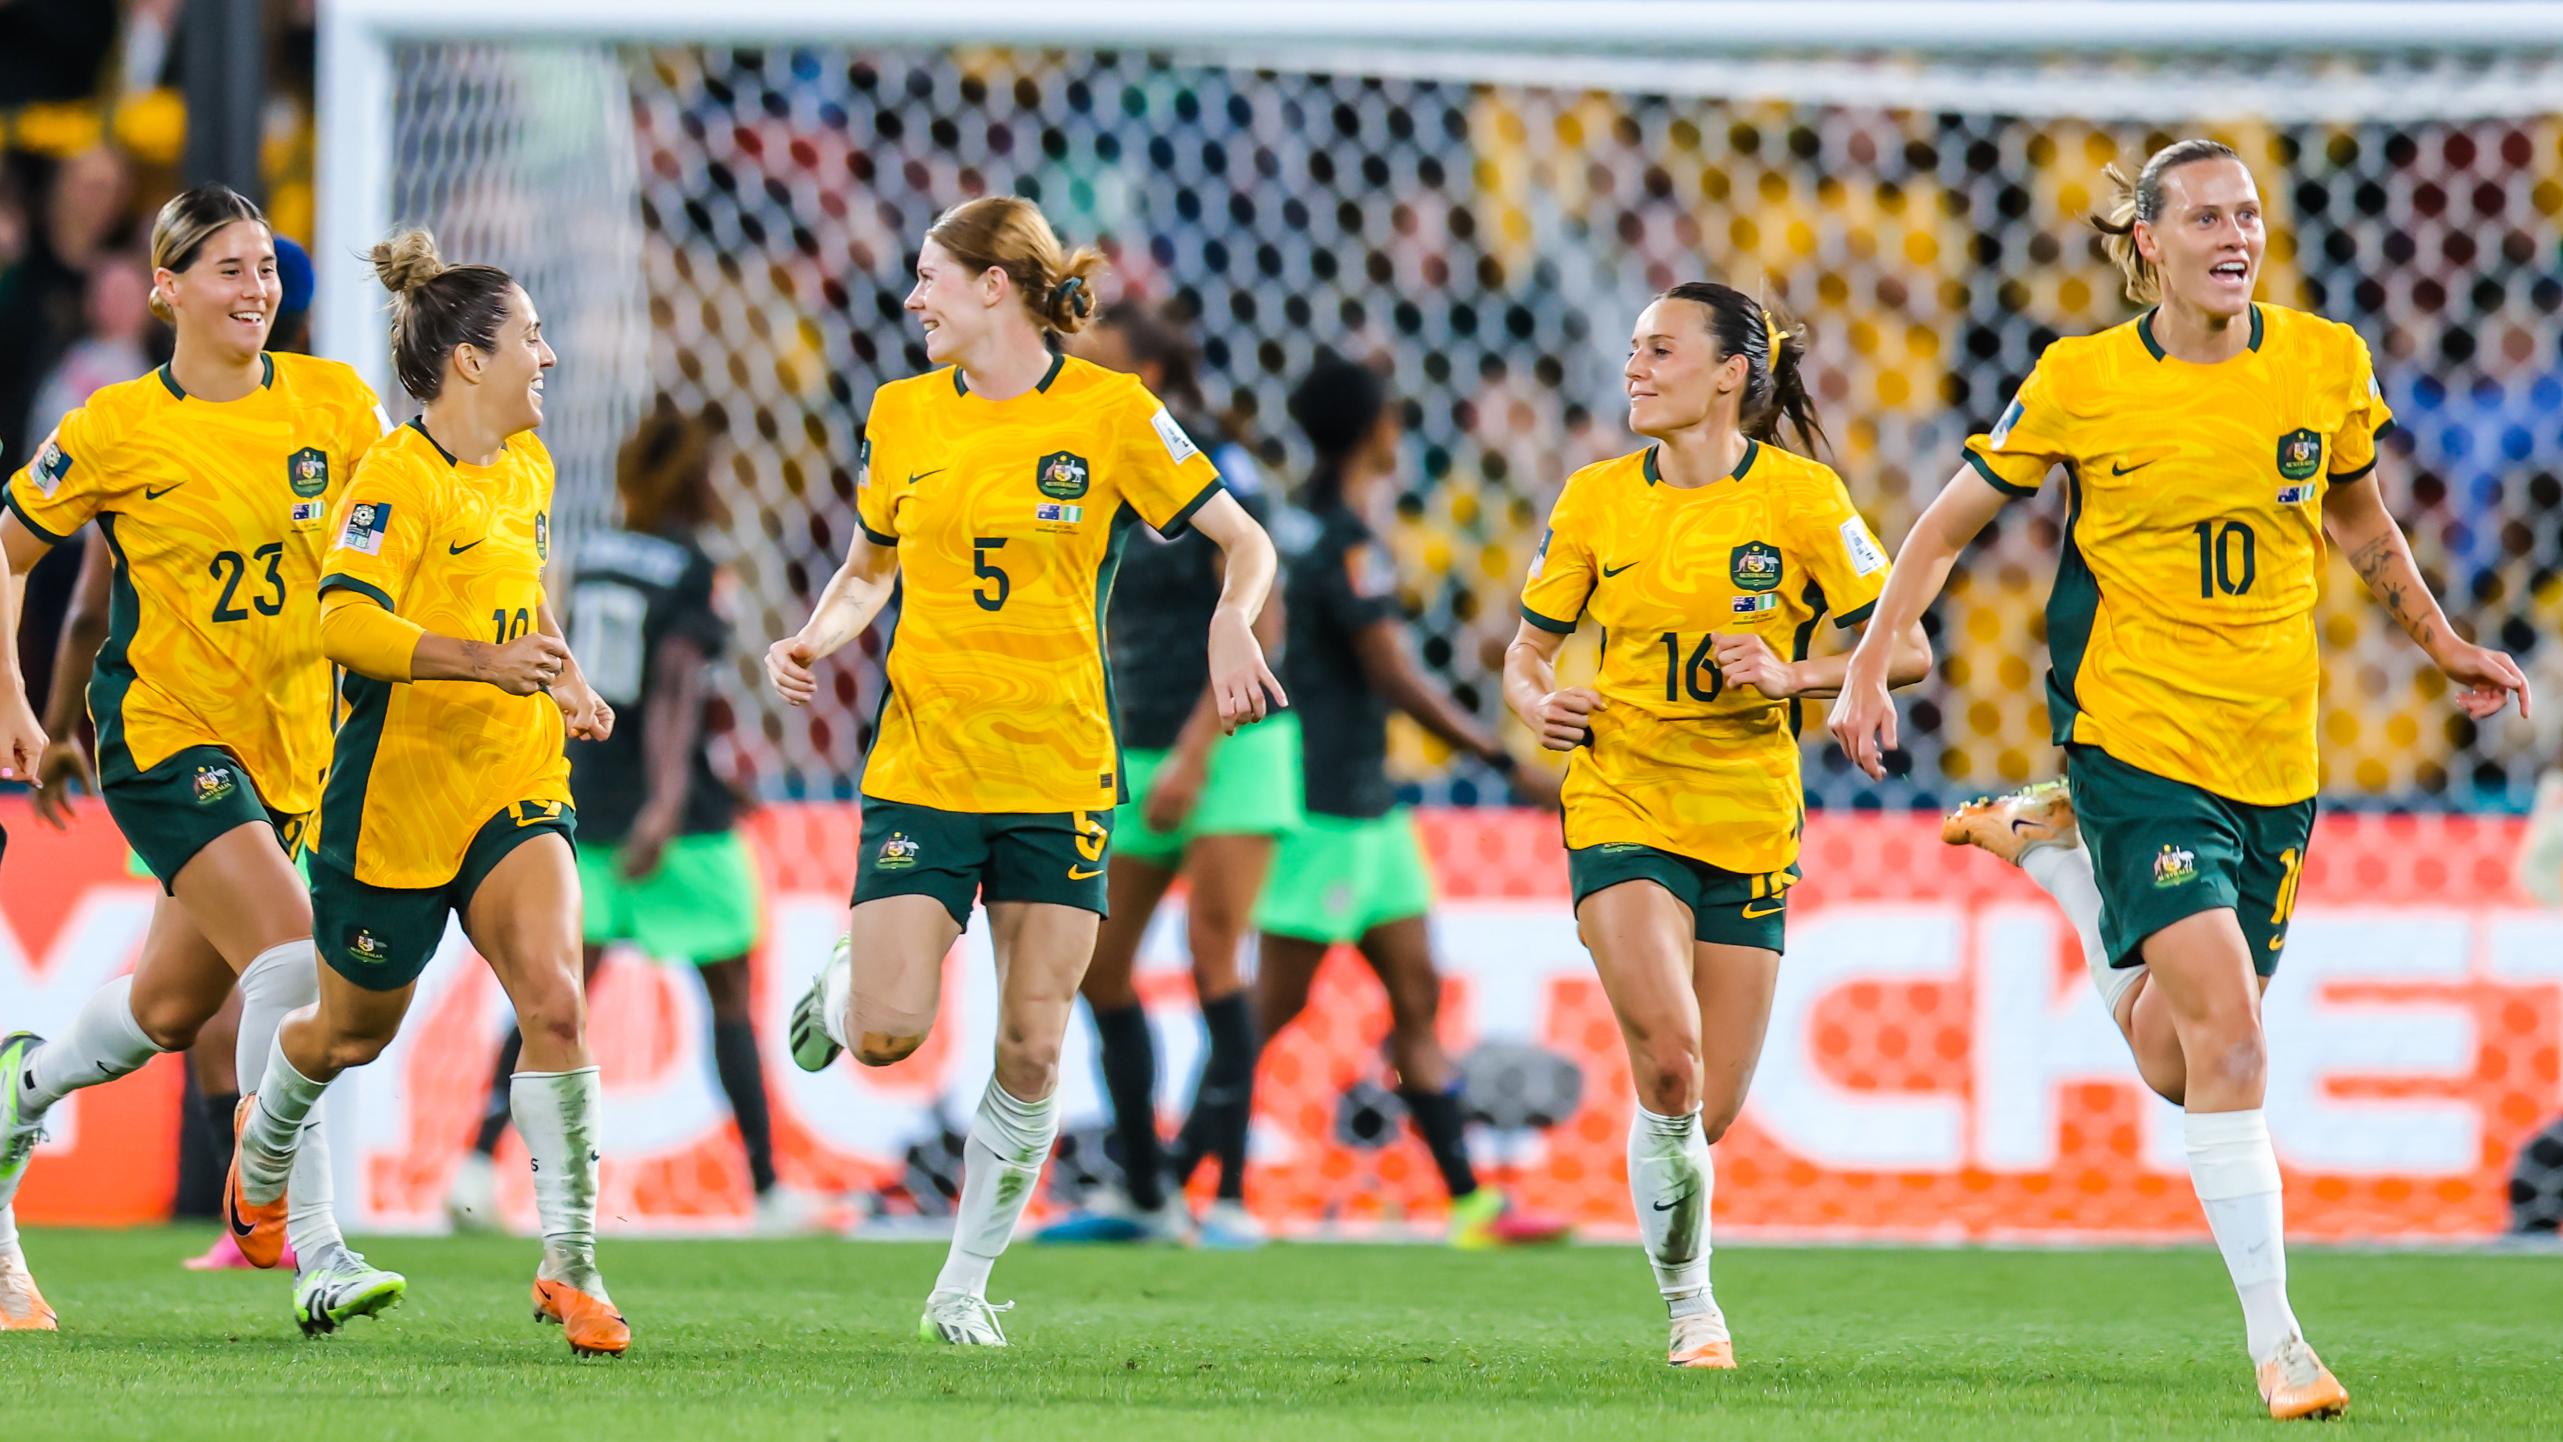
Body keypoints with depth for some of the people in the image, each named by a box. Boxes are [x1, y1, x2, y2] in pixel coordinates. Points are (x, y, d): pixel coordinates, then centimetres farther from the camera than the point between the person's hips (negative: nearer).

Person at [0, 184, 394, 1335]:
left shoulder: (333, 403, 1)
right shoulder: (115, 431, -9)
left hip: (290, 745, 5)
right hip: (163, 733, -5)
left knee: (171, 1008, 14)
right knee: (289, 957, -22)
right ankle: (315, 1254, -21)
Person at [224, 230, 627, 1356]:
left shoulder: (527, 469, 9)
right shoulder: (399, 477, -17)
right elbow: (345, 622, -30)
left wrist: (564, 677, 14)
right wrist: (487, 660, -39)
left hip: (516, 787, 5)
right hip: (397, 795, -5)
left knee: (553, 998, -17)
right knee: (353, 1030, 15)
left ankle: (569, 1269, -14)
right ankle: (262, 1163, 49)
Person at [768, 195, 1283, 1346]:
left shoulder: (1110, 412, -3)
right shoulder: (901, 414, 7)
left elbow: (1244, 541, 2)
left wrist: (1231, 625, -18)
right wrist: (814, 641, 2)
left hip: (1059, 775, -2)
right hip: (922, 766, 2)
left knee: (1032, 1052, -2)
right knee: (887, 1033, -11)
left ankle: (964, 1284, 12)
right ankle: (843, 983, 25)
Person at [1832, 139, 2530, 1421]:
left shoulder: (2324, 363, 1)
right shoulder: (2081, 382, -7)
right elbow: (1948, 523, 3)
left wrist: (2442, 645, 23)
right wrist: (1867, 670, -5)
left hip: (2275, 755, 4)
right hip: (2138, 743, -4)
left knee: (2177, 1065, 12)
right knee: (2228, 1036, -17)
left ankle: (2053, 846, 38)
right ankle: (2273, 1341, -12)